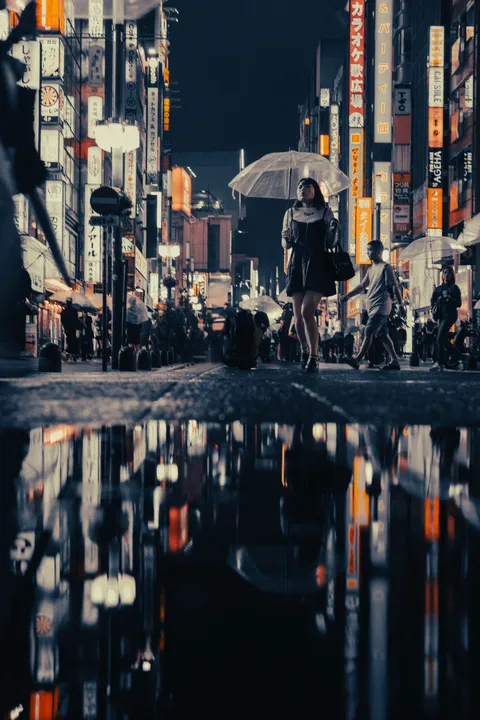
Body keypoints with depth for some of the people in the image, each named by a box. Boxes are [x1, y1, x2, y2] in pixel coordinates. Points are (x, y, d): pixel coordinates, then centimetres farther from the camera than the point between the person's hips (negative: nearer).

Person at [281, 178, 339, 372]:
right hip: (297, 266, 3)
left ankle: (313, 357, -10)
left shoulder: (325, 213, 4)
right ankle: (305, 352, 22)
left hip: (318, 266, -3)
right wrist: (287, 241, -9)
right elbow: (285, 243, 15)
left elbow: (331, 243, 6)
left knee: (307, 312, -16)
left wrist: (333, 230, -14)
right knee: (298, 315, 2)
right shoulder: (291, 213, 11)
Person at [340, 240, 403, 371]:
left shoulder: (386, 268, -7)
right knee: (382, 335, 6)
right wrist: (348, 295, 17)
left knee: (369, 332, -13)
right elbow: (362, 286, 24)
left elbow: (394, 287, -10)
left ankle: (357, 360, -18)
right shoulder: (371, 269, 18)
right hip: (373, 307, 8)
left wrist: (400, 305, -14)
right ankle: (394, 361, 7)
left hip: (381, 306, -8)